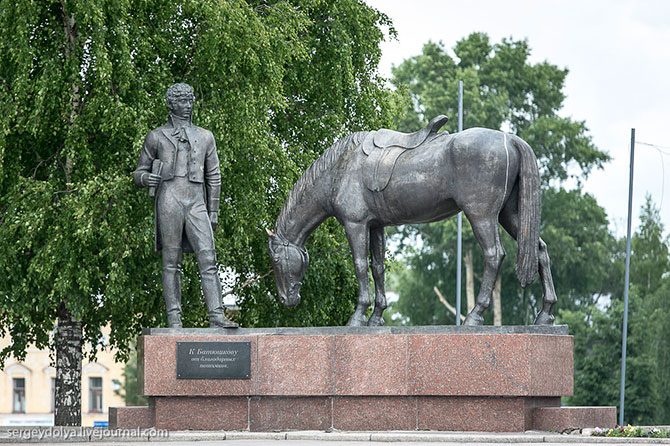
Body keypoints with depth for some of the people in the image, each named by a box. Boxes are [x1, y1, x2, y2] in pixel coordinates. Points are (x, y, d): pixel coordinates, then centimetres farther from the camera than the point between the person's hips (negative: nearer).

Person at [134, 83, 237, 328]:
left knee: (208, 259, -11)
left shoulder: (205, 137, 20)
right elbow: (139, 172, 15)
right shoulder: (156, 137, 13)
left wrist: (213, 211, 15)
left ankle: (217, 316, -17)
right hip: (169, 200, -2)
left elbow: (213, 176, 21)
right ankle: (174, 319, -7)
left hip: (196, 204, 2)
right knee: (171, 262, -5)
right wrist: (146, 178, -10)